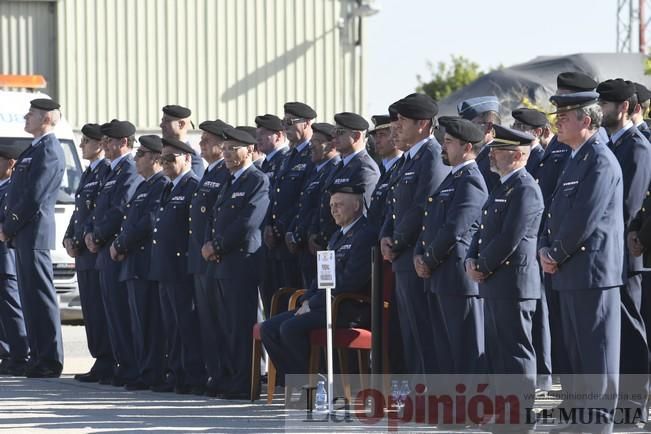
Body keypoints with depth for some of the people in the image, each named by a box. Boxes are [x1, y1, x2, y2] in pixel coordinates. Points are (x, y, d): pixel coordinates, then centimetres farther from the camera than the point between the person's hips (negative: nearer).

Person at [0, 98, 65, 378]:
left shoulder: (49, 151, -12)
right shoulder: (34, 149, 20)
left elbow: (35, 197, -18)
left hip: (34, 232, -10)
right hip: (23, 235, 10)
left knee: (40, 296, -8)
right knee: (30, 295, 11)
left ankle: (49, 361, -7)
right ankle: (39, 356, 14)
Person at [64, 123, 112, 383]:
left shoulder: (108, 172, -11)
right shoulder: (88, 174, 20)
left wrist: (81, 241, -16)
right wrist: (69, 239, 9)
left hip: (98, 252, -10)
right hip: (84, 253, 10)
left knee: (99, 310, -9)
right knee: (90, 309, 9)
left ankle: (105, 365, -7)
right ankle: (101, 360, 13)